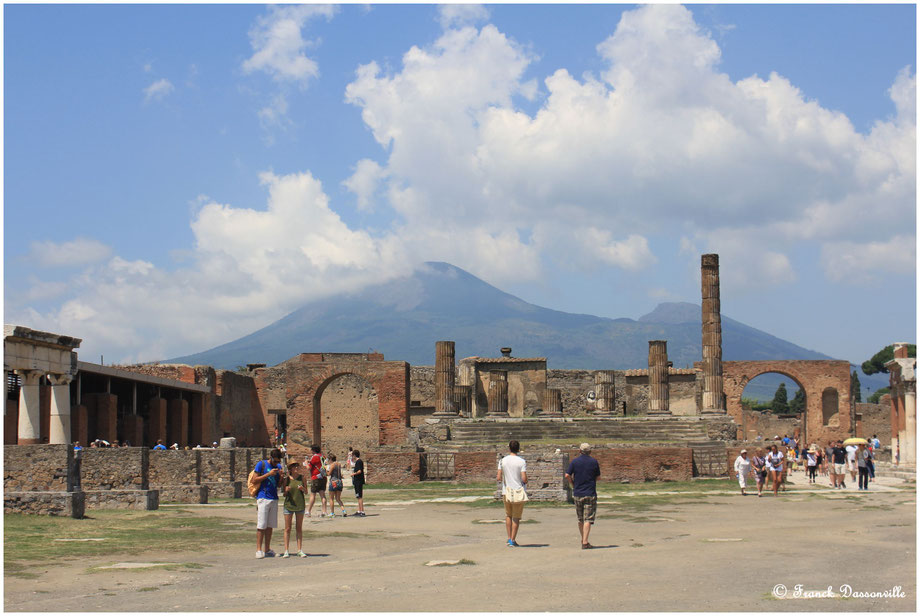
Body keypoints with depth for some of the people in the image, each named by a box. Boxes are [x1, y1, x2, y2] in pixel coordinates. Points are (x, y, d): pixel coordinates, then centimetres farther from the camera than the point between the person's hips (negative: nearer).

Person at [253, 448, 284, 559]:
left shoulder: (278, 466, 14)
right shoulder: (261, 464, -2)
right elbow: (255, 479, -8)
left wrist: (281, 477, -2)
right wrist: (268, 474, -16)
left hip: (274, 499, 6)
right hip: (263, 498, -6)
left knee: (270, 526, 6)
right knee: (261, 525, -7)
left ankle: (267, 549, 11)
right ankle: (258, 549, -5)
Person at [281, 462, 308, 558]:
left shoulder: (302, 478, 3)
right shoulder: (287, 479, -1)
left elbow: (306, 492, 9)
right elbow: (284, 494, 6)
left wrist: (302, 489, -12)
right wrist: (286, 490, -16)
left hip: (300, 505, 1)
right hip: (289, 505, -1)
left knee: (299, 528, 7)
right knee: (287, 528, 0)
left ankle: (300, 550, 11)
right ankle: (286, 551, 4)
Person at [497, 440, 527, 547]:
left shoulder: (503, 461, -1)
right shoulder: (522, 461, -8)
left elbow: (499, 478, -4)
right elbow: (524, 478, -14)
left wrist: (497, 478, 19)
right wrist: (525, 482, 8)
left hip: (506, 492, 2)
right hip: (519, 492, -2)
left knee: (508, 515, 19)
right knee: (516, 517, 7)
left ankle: (509, 538, 13)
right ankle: (513, 540, 4)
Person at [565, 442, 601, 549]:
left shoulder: (574, 462, 0)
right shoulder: (594, 462, -1)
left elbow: (567, 476, -6)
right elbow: (598, 477, 5)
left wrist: (573, 484, 10)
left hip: (577, 493, 2)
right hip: (590, 494, -2)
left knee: (580, 519, 15)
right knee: (588, 519, -4)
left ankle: (583, 540, 24)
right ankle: (585, 542, -12)